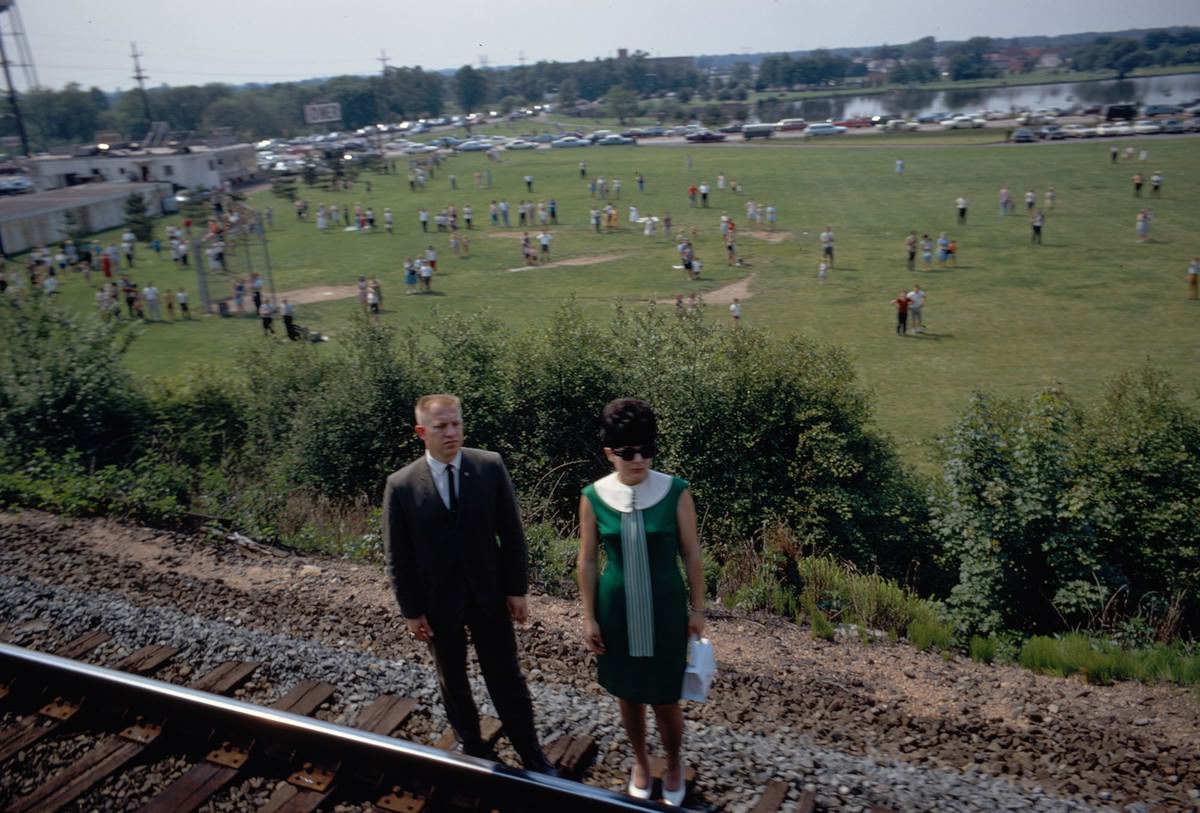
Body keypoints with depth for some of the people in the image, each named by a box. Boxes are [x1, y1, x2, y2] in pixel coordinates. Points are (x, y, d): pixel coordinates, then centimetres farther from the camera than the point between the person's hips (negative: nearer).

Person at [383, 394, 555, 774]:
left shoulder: (491, 467, -11)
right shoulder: (400, 485, -12)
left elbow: (512, 533, -4)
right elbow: (398, 556, -5)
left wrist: (517, 588, -5)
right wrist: (411, 611, -5)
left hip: (489, 594, 0)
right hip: (437, 601, 0)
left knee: (507, 677, 10)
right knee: (452, 682, 18)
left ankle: (530, 753, 27)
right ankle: (471, 746, 40)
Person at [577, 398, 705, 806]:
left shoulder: (676, 493, -15)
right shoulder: (593, 497, -11)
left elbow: (691, 555, -4)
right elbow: (587, 561, -2)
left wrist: (697, 609, 1)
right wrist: (589, 617, 1)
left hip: (665, 608, -1)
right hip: (617, 611, 2)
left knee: (665, 698, 9)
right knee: (628, 694, 18)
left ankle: (674, 764, 39)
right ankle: (640, 761, 44)